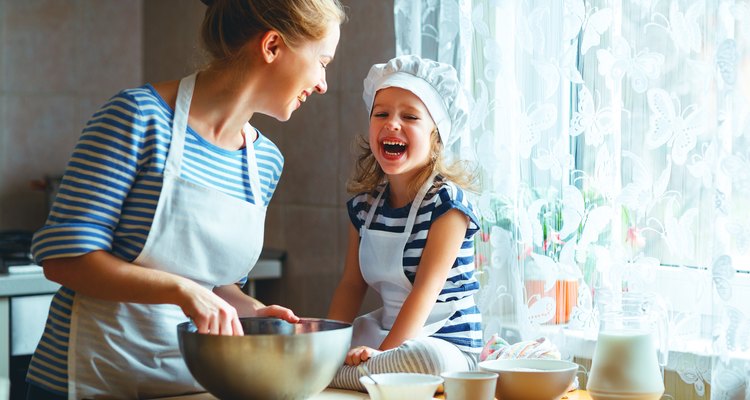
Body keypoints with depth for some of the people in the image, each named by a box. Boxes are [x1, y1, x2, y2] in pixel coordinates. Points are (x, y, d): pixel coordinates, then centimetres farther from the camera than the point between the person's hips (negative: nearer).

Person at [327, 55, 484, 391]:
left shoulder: (446, 202, -14)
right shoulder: (364, 204, 5)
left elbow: (426, 289, -21)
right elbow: (351, 285, 8)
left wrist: (382, 353, -30)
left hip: (446, 344, -5)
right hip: (385, 327, 5)